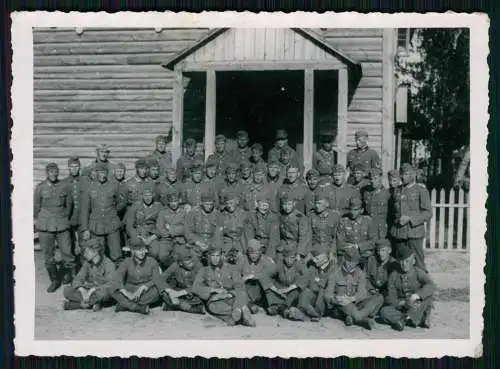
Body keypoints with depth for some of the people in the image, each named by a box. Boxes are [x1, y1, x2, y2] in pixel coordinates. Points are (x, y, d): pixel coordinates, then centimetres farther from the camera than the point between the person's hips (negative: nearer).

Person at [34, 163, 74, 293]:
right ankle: (55, 281, 18)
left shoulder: (64, 186, 3)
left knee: (67, 253, -2)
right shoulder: (40, 187, -1)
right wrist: (37, 220, 13)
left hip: (62, 225, 1)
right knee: (48, 256, 5)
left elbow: (69, 203, 15)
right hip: (45, 226, -1)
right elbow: (36, 206, 8)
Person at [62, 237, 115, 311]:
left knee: (103, 291, -40)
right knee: (66, 290, -13)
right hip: (88, 292, 6)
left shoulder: (108, 264, -15)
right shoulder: (87, 263, 3)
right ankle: (93, 303, -21)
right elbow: (77, 279, 0)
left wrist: (93, 289, -30)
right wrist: (82, 290, -22)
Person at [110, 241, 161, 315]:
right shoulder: (127, 262, -1)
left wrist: (141, 288, -27)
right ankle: (139, 308, -35)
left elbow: (156, 281, -10)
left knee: (156, 291, -33)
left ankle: (125, 305, -28)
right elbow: (116, 280, -13)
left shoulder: (152, 262, -2)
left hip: (146, 291, -1)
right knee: (113, 289, -25)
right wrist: (126, 293, -30)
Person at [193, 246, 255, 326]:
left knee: (242, 294, -32)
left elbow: (240, 286, 8)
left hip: (230, 298, 1)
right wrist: (215, 290, -10)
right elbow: (196, 287, 2)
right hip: (215, 300, 0)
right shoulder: (203, 271, 17)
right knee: (214, 306, -37)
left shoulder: (231, 268, 17)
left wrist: (229, 294, -13)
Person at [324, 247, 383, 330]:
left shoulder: (360, 274, 9)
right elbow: (327, 295, -6)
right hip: (340, 308, -2)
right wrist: (336, 299, -31)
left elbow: (362, 293, -7)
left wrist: (353, 298, -31)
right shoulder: (335, 275, 3)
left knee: (379, 297, -20)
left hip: (356, 305, 3)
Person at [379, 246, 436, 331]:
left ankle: (403, 320, -31)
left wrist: (416, 296, -40)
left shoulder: (418, 272, -5)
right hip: (401, 307, 1)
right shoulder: (394, 275, -2)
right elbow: (391, 299, -7)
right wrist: (404, 303, -28)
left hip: (419, 307, -1)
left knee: (428, 295, -28)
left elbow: (431, 286, -25)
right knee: (384, 311, -24)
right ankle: (420, 320, -28)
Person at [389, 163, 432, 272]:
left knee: (417, 262, -3)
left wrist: (410, 218, -14)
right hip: (398, 232, 4)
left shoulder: (421, 191, 2)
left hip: (414, 231, -4)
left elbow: (428, 213, -4)